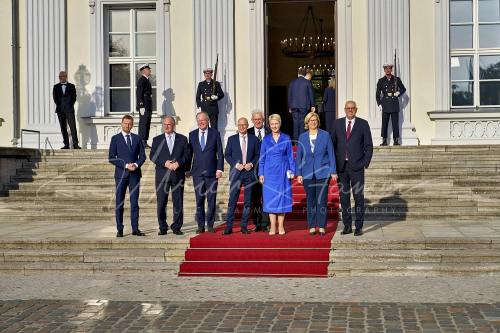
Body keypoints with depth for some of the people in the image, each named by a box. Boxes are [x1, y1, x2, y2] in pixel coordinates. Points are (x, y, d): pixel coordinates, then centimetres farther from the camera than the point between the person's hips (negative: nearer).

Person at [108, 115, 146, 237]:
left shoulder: (137, 138, 11)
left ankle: (135, 229, 4)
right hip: (121, 174, -2)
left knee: (134, 202, 1)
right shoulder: (115, 139, 3)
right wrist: (126, 165, -12)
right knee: (119, 203, 0)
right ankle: (120, 229, 5)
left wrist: (136, 165, -9)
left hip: (135, 174, 2)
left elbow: (142, 156, 11)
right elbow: (111, 158, -3)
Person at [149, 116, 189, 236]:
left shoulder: (182, 139, 11)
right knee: (161, 203, -1)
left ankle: (176, 227, 8)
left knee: (178, 203, 1)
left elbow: (187, 155, 4)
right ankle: (162, 228, 7)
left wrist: (178, 163, -13)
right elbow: (152, 156, 3)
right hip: (162, 175, 0)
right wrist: (164, 163, -12)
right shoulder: (157, 139, 11)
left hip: (178, 174, 0)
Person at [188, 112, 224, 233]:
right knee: (199, 200, 3)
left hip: (212, 172, -1)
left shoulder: (215, 134, 3)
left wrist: (220, 169, -6)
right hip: (197, 172, 1)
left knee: (211, 199, 1)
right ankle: (200, 225, 10)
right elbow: (189, 153, 11)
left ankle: (210, 225, 10)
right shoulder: (192, 135, 8)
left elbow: (220, 153, 3)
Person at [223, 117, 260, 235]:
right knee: (232, 200, -4)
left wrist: (252, 164, -9)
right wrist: (236, 165, -8)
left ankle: (244, 226, 10)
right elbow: (227, 155, 5)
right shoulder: (232, 139, 7)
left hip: (249, 173, 1)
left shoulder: (254, 139, 7)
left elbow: (258, 154, 8)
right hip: (236, 172, -1)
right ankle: (229, 226, -1)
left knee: (248, 201, 3)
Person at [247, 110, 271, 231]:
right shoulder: (248, 133, 5)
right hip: (253, 168, 1)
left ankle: (265, 224, 3)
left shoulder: (270, 132, 3)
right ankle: (257, 224, 13)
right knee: (255, 197, 5)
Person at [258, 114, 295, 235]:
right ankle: (272, 226, 4)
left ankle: (281, 226, 7)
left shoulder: (286, 138, 4)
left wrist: (292, 171, -1)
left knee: (282, 196, 1)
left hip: (283, 171, -1)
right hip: (269, 171, 1)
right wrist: (261, 173, 1)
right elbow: (262, 158, 7)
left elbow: (290, 156, 6)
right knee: (270, 197, 0)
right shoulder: (266, 139, 6)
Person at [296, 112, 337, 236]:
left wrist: (333, 171, -3)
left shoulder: (325, 135, 1)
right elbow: (299, 156, 7)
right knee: (310, 200, 5)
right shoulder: (302, 137, 6)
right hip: (308, 173, 2)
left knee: (322, 200, -2)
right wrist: (299, 173, 1)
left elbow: (331, 154, 1)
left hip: (323, 173, -1)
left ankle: (322, 226, 5)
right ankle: (312, 226, 12)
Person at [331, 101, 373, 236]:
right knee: (344, 197, 6)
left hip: (356, 166, -2)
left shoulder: (363, 124, 3)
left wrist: (365, 163, -5)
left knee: (359, 197, -1)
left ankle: (359, 227, 5)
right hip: (341, 166, 2)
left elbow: (368, 146, 3)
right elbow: (333, 144, 10)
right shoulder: (337, 123, 9)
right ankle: (347, 226, 15)